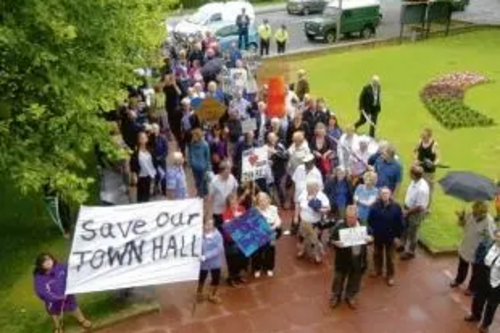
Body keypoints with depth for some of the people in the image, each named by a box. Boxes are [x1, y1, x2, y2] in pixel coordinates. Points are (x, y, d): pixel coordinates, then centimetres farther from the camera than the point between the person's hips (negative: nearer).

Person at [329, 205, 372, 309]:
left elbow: (371, 236, 8)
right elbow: (332, 240, -9)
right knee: (339, 279, 14)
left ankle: (350, 297, 42)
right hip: (343, 260, -2)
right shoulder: (340, 227, -13)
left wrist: (369, 239, -15)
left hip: (358, 260, 2)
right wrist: (337, 243, -30)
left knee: (355, 281, 19)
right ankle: (335, 297, 37)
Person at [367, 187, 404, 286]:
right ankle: (378, 271, 44)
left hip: (391, 237, -2)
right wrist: (371, 232, -5)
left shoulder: (396, 207, -15)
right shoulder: (375, 206, -12)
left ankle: (390, 276, 30)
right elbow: (370, 220, -3)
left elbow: (400, 223, -9)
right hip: (377, 236, 2)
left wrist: (398, 237, -9)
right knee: (377, 254, 21)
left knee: (390, 257, 12)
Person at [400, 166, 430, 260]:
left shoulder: (422, 189, -37)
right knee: (404, 229, 26)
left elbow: (420, 207, -29)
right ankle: (404, 245, 51)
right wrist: (406, 208, 8)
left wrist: (408, 212, -18)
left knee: (412, 233, 15)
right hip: (408, 208, 8)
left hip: (416, 213, -8)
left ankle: (410, 252, 37)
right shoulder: (414, 181, -11)